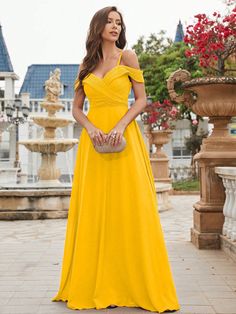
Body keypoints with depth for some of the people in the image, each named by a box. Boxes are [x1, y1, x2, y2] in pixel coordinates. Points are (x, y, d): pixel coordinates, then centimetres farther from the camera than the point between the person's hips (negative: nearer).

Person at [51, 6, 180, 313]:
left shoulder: (128, 56, 6)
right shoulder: (87, 64, 14)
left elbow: (142, 99, 1)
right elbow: (76, 108, 12)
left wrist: (121, 125, -14)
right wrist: (90, 127, -8)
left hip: (124, 138, -3)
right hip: (93, 139, 3)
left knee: (128, 206, -4)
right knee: (95, 209, 2)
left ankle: (134, 283, 6)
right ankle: (96, 284, 12)